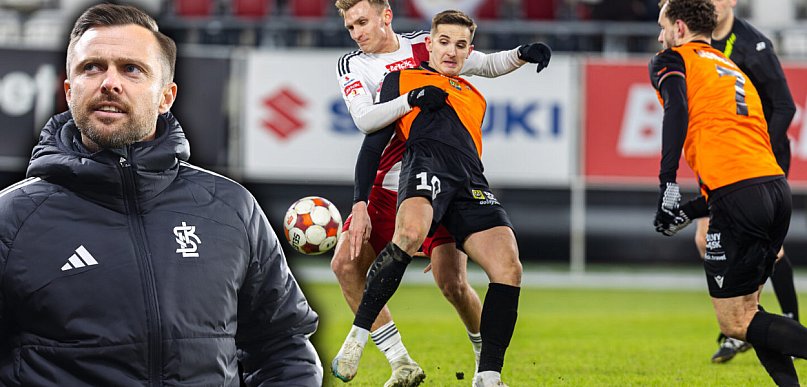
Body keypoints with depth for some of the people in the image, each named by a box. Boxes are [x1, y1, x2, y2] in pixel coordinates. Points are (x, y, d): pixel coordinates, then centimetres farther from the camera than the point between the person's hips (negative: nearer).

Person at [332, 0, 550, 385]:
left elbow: (488, 65, 14)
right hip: (388, 188, 2)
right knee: (345, 262, -11)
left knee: (452, 282, -13)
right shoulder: (352, 65, 0)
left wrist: (522, 54, -6)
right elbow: (364, 120, -19)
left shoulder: (426, 46, 2)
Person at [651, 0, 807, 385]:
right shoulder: (735, 72, 30)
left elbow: (677, 110, -13)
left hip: (737, 194, -8)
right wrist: (688, 211, 27)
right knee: (744, 308, 20)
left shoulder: (671, 61, 9)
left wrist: (668, 184, -17)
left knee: (734, 322, -4)